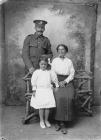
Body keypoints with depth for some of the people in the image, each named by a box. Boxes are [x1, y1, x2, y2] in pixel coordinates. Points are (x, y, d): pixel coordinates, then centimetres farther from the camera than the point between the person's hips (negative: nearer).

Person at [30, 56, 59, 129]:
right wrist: (34, 90, -1)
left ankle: (46, 120, 21)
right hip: (40, 91, -2)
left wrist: (57, 86, 14)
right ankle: (41, 121, 17)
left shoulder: (50, 72, 5)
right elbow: (33, 81, 1)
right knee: (41, 106, 0)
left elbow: (55, 79, 15)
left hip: (48, 90, 2)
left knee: (48, 106, 3)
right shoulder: (36, 72, -1)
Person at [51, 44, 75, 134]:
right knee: (59, 98, -27)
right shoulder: (54, 61, 11)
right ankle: (60, 122, -16)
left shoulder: (69, 61, 11)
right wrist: (57, 82, -9)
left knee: (68, 99, -25)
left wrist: (65, 81, -10)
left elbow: (72, 74, 6)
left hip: (67, 82, 1)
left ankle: (61, 122, -18)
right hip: (57, 82, 0)